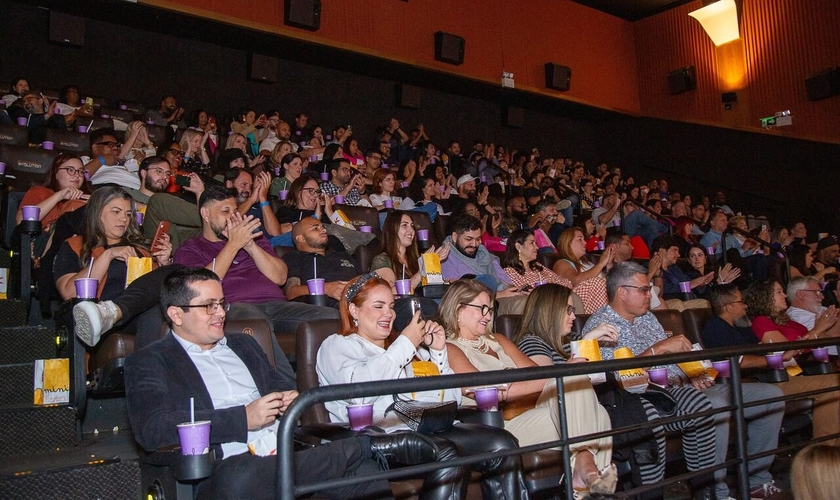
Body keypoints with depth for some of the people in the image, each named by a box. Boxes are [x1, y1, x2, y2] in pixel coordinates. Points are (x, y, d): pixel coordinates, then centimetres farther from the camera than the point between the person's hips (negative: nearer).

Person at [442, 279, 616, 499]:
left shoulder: (498, 341, 25)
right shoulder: (449, 349, -1)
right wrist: (555, 377, -19)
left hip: (530, 415, 8)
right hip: (501, 426, -7)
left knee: (597, 414, -17)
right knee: (570, 380, -23)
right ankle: (582, 465, -26)